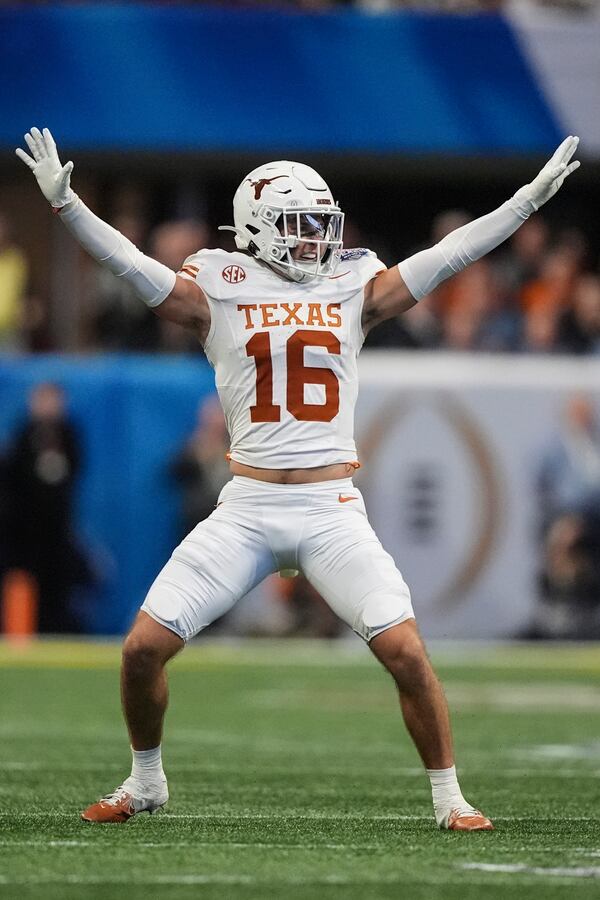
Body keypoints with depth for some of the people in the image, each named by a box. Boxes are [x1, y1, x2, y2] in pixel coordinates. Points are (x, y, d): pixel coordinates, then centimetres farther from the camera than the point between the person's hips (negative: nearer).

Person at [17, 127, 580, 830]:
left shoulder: (354, 291, 9)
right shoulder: (218, 296, 5)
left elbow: (448, 256, 5)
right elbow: (130, 264, -5)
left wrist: (532, 197, 0)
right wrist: (63, 203, -18)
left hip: (332, 509, 0)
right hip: (247, 508, 0)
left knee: (407, 653, -13)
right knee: (143, 647, -5)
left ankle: (449, 797, 4)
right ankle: (145, 780, 20)